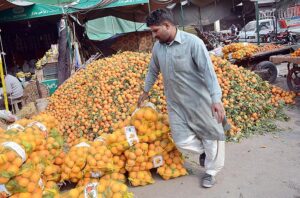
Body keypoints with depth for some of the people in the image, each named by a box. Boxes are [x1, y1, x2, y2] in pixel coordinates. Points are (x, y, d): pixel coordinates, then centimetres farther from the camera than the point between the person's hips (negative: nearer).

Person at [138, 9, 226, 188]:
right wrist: (146, 91, 28)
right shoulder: (157, 47, 2)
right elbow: (153, 71, 18)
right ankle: (204, 150, 34)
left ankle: (211, 171, 33)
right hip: (175, 103, 5)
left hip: (199, 100, -4)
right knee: (182, 141, 0)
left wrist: (216, 98, -33)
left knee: (211, 135, 8)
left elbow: (208, 71, -23)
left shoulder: (192, 42, -17)